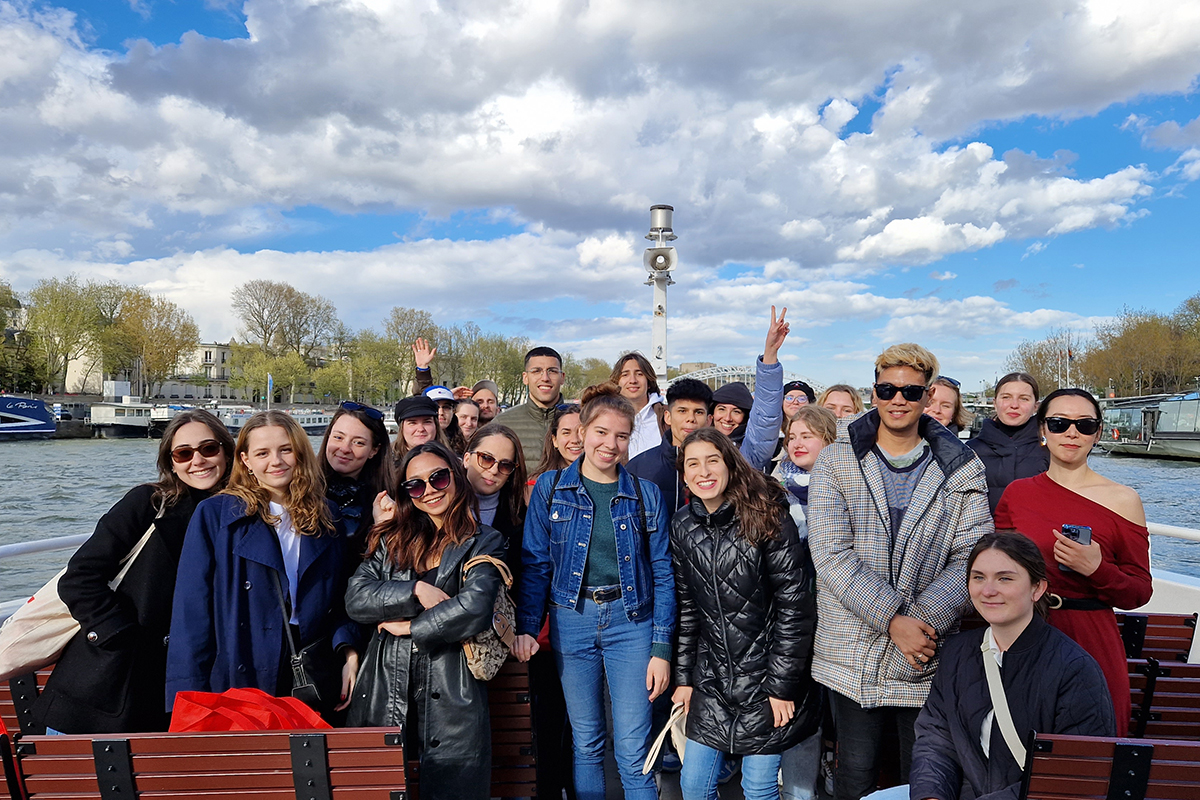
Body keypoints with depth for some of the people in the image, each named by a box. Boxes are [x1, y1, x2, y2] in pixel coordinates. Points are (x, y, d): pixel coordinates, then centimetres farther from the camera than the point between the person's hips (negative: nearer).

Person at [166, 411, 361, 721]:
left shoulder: (328, 519, 8)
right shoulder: (213, 515, -2)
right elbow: (192, 611, -5)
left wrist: (349, 652, -6)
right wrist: (191, 701, -10)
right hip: (238, 682, -2)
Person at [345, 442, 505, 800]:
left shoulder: (484, 542, 1)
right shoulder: (390, 539, 13)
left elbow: (474, 608, -15)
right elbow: (355, 598, 0)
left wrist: (410, 626, -5)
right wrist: (416, 590, -11)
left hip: (450, 697, -3)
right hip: (384, 689, 3)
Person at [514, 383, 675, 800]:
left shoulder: (646, 495, -1)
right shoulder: (550, 488, 0)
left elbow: (662, 574, 0)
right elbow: (535, 563, 2)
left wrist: (662, 648, -4)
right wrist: (525, 626, -7)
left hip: (631, 621, 0)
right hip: (571, 621, 1)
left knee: (633, 752, 3)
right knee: (585, 743, 13)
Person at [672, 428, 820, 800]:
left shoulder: (768, 519, -14)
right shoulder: (682, 527, 2)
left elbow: (794, 606, -13)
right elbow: (686, 606, 9)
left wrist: (782, 686, -13)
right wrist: (684, 677, 8)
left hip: (765, 677, -4)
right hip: (711, 682, 5)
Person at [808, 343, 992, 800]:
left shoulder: (962, 469, 3)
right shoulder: (836, 462, -1)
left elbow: (972, 557, -4)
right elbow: (832, 555, -10)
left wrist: (924, 620, -18)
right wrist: (892, 620, -18)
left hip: (929, 658, 1)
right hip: (852, 656, 0)